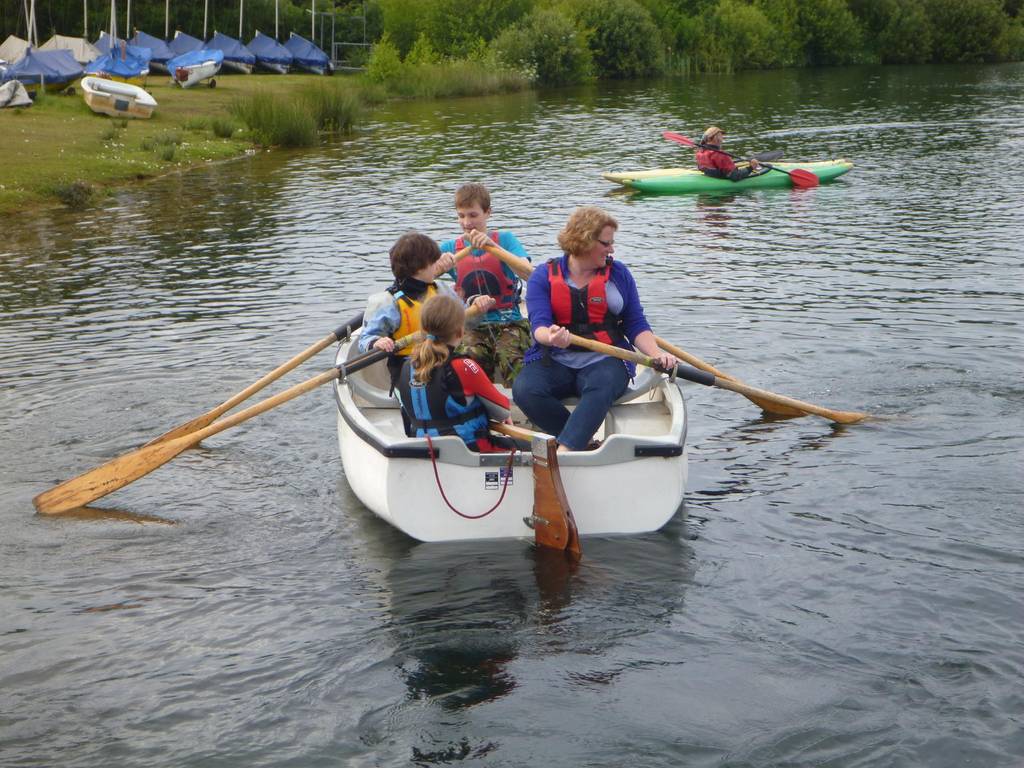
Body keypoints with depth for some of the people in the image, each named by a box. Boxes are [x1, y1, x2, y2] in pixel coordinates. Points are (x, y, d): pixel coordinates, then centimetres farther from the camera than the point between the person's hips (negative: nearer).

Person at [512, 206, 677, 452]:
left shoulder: (618, 274, 12)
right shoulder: (544, 276, 5)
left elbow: (636, 325, 9)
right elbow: (539, 326, -8)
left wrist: (656, 354, -11)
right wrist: (551, 337, -33)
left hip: (604, 360, 0)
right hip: (554, 360, 0)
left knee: (601, 388, -36)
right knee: (524, 390, -31)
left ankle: (563, 452, -50)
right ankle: (582, 442, -20)